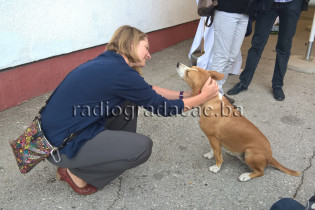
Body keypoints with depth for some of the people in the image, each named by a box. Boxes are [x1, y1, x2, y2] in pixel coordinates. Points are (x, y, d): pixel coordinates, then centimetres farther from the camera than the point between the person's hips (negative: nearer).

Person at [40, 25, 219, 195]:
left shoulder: (109, 62, 4)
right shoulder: (119, 72, -23)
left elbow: (147, 91, 14)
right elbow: (162, 107, -13)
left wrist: (185, 95, 13)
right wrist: (203, 97, -1)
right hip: (61, 145, -9)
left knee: (130, 101, 9)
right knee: (143, 146, -11)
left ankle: (113, 153, 21)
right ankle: (75, 171, 3)